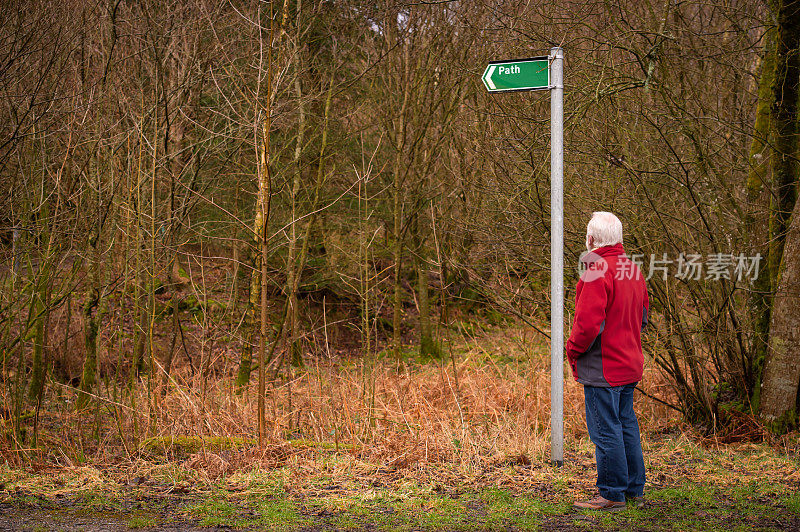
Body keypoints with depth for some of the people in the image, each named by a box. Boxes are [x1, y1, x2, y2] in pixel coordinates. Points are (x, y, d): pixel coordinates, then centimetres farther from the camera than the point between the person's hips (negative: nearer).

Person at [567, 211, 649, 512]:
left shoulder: (597, 271, -19)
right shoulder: (632, 269, 10)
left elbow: (589, 323, -24)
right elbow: (643, 315, 19)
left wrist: (572, 350, -8)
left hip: (602, 368, -9)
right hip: (630, 364, 9)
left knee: (605, 431, -1)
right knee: (626, 425, 16)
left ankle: (612, 495, 6)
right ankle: (635, 491, 24)